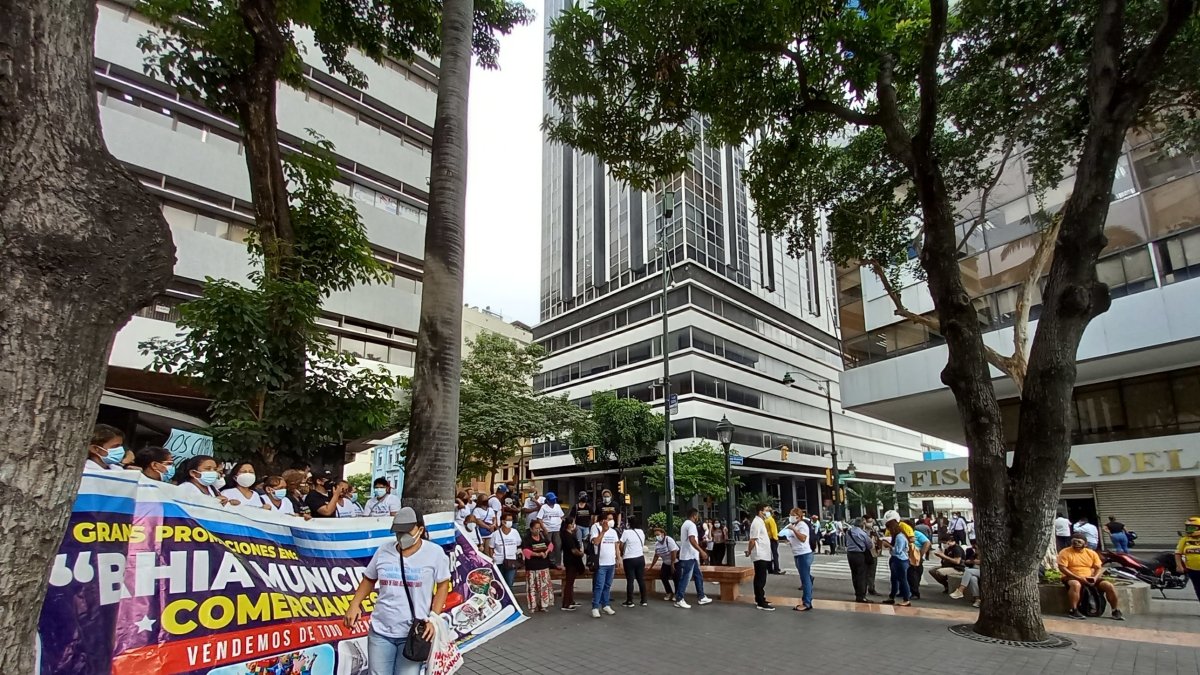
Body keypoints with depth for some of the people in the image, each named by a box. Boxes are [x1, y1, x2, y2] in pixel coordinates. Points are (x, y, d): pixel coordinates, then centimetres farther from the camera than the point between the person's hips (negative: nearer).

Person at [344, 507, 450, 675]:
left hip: (414, 633, -3)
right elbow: (369, 579, 15)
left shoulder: (434, 553, -8)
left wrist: (433, 618, -11)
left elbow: (443, 586, -3)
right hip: (380, 631, 3)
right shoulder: (384, 551, 2)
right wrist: (354, 605, 1)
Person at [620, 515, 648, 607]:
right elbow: (643, 544, 11)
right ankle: (644, 600, 14)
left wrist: (622, 554, 10)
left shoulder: (626, 532, -13)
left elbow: (621, 546, -8)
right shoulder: (641, 532, 5)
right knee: (641, 579, 10)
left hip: (629, 559, -5)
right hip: (640, 557, 5)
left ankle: (629, 601, 5)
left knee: (630, 580, 1)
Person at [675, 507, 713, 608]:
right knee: (685, 578, -6)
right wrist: (701, 551, -30)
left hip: (690, 556, 10)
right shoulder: (691, 524, -15)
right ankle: (679, 600, -2)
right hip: (689, 556, -10)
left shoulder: (685, 524, 18)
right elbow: (692, 540, -27)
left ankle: (701, 597, 20)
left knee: (698, 576, 15)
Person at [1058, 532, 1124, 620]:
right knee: (1076, 585, -39)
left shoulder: (1092, 553, 10)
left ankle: (1115, 611, 5)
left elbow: (1098, 568, 10)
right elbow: (1062, 568, -13)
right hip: (1072, 578, -5)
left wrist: (1095, 577, -11)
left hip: (1090, 579, 5)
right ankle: (1073, 611, -30)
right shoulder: (1065, 552, -6)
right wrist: (1079, 578, -19)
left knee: (1109, 586, -12)